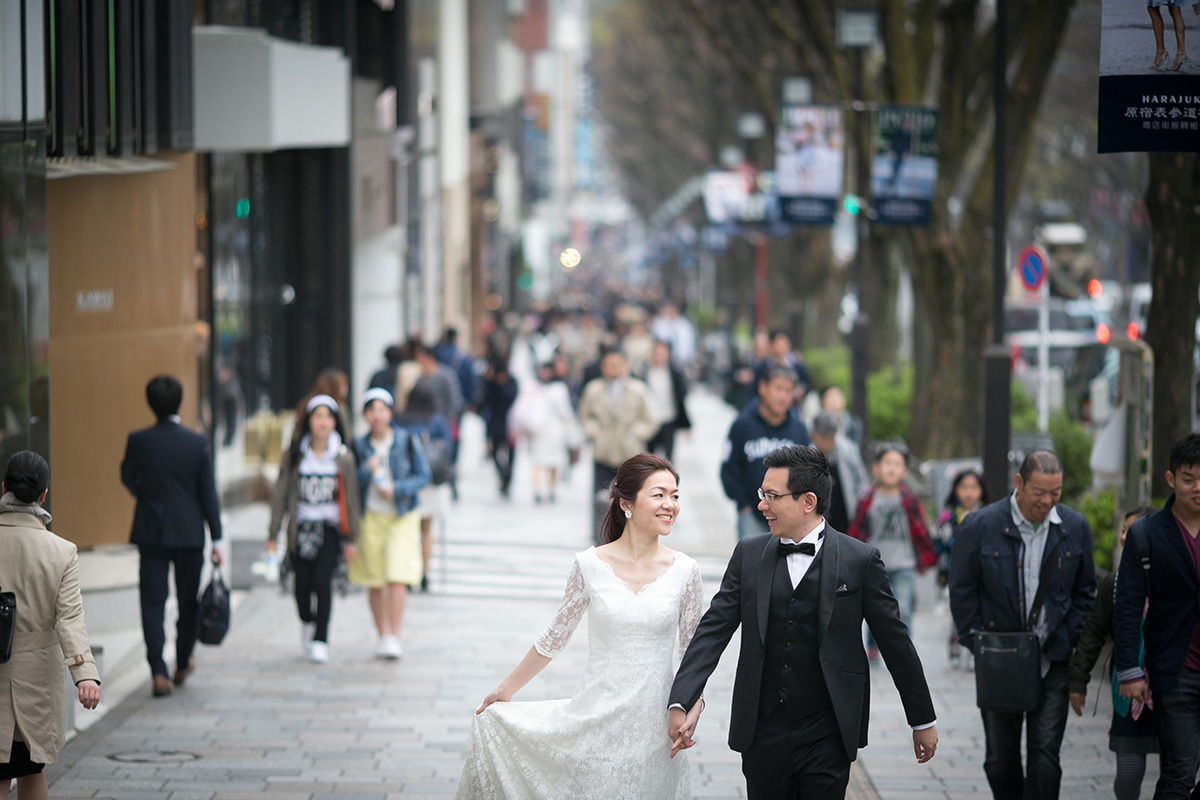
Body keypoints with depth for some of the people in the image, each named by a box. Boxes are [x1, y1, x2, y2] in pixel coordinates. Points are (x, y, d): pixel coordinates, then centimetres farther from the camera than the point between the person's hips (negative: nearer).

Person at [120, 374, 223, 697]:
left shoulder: (137, 441, -7)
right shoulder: (198, 444, -9)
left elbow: (128, 479, 11)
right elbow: (208, 494, -6)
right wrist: (216, 539, 1)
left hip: (150, 533, 0)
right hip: (189, 534, 0)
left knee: (153, 602, 2)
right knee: (188, 600, 16)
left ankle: (158, 672, -9)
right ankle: (182, 665, 28)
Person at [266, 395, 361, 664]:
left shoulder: (343, 458, 3)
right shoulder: (294, 456, 3)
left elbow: (351, 498, 7)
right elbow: (280, 495, 5)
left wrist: (351, 538, 5)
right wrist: (273, 535, 2)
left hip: (330, 528, -1)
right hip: (300, 528, 1)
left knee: (322, 581, -15)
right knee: (302, 584, 1)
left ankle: (320, 641, -8)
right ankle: (307, 622, 34)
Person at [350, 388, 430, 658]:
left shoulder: (407, 441, -2)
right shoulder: (359, 446, 2)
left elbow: (423, 476, -1)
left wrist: (396, 489, -15)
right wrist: (368, 470, -18)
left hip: (402, 517, -2)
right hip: (370, 517, 2)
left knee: (397, 577, -13)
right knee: (374, 582, 3)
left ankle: (394, 638, -12)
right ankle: (382, 635, 17)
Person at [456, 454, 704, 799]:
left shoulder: (684, 572, -2)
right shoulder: (591, 565, -4)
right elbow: (555, 636, 8)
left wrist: (693, 705, -10)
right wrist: (505, 690, 13)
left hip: (651, 727, 0)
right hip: (594, 716, 0)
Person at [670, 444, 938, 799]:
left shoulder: (860, 560, -4)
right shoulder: (749, 554, 4)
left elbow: (895, 642, 2)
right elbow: (713, 630, 0)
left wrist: (923, 720, 7)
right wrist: (681, 703, -12)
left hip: (827, 739, -3)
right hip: (762, 735, 3)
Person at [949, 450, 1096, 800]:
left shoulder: (1075, 528, 0)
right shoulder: (979, 527, -7)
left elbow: (1084, 591, 10)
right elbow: (962, 592, -1)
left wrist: (1072, 642, 0)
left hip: (1053, 662, 0)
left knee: (1045, 754, -7)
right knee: (1000, 757, 9)